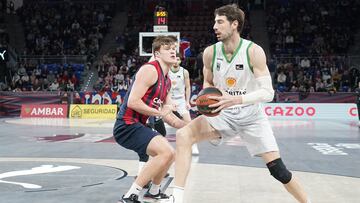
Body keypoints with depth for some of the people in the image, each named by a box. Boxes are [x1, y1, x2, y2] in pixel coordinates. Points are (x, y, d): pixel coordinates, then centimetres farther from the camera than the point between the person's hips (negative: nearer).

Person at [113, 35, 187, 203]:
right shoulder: (150, 70, -14)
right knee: (166, 152, -24)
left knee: (168, 153, 23)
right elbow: (132, 102, -22)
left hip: (137, 126, 10)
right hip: (127, 125, -10)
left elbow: (169, 115, 18)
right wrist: (159, 112, -16)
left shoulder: (166, 81, 16)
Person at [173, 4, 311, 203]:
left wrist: (237, 99, -37)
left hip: (251, 115, -2)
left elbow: (268, 92, -22)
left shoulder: (254, 51, -18)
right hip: (223, 114, 3)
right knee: (183, 135, -22)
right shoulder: (210, 52, -7)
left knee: (277, 169, -7)